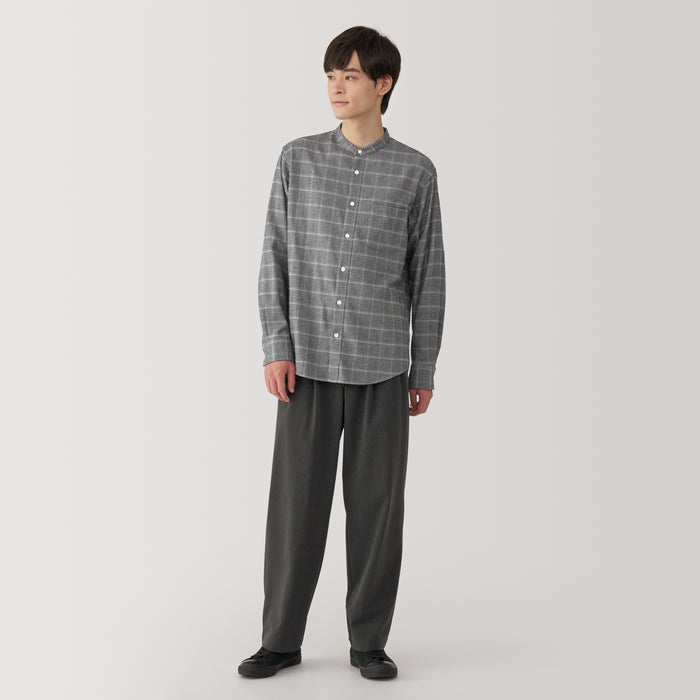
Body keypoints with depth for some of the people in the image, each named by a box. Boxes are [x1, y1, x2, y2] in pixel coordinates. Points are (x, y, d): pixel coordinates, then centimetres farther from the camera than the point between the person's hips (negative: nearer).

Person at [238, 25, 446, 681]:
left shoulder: (415, 172, 3)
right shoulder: (297, 159, 5)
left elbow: (428, 275, 6)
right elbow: (275, 259, 4)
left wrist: (424, 370, 4)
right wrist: (275, 348, -4)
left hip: (382, 368, 0)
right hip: (309, 362, 0)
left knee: (376, 503, 5)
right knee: (295, 501, 4)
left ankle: (369, 640, 20)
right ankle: (281, 639, 19)